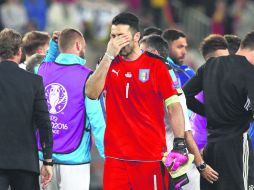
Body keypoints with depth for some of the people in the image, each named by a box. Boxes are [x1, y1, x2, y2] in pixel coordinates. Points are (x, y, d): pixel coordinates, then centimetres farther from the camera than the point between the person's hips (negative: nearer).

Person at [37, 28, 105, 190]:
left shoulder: (43, 69, 4)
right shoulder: (86, 77, -11)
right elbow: (97, 120, -13)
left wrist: (53, 45, 26)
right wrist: (107, 154, -8)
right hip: (74, 158, -5)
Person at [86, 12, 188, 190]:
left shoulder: (155, 65, -1)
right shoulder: (109, 65, 9)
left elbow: (174, 107, -3)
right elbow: (91, 93, -6)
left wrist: (180, 145, -13)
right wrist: (109, 56, -10)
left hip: (152, 156, -2)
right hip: (116, 155, 2)